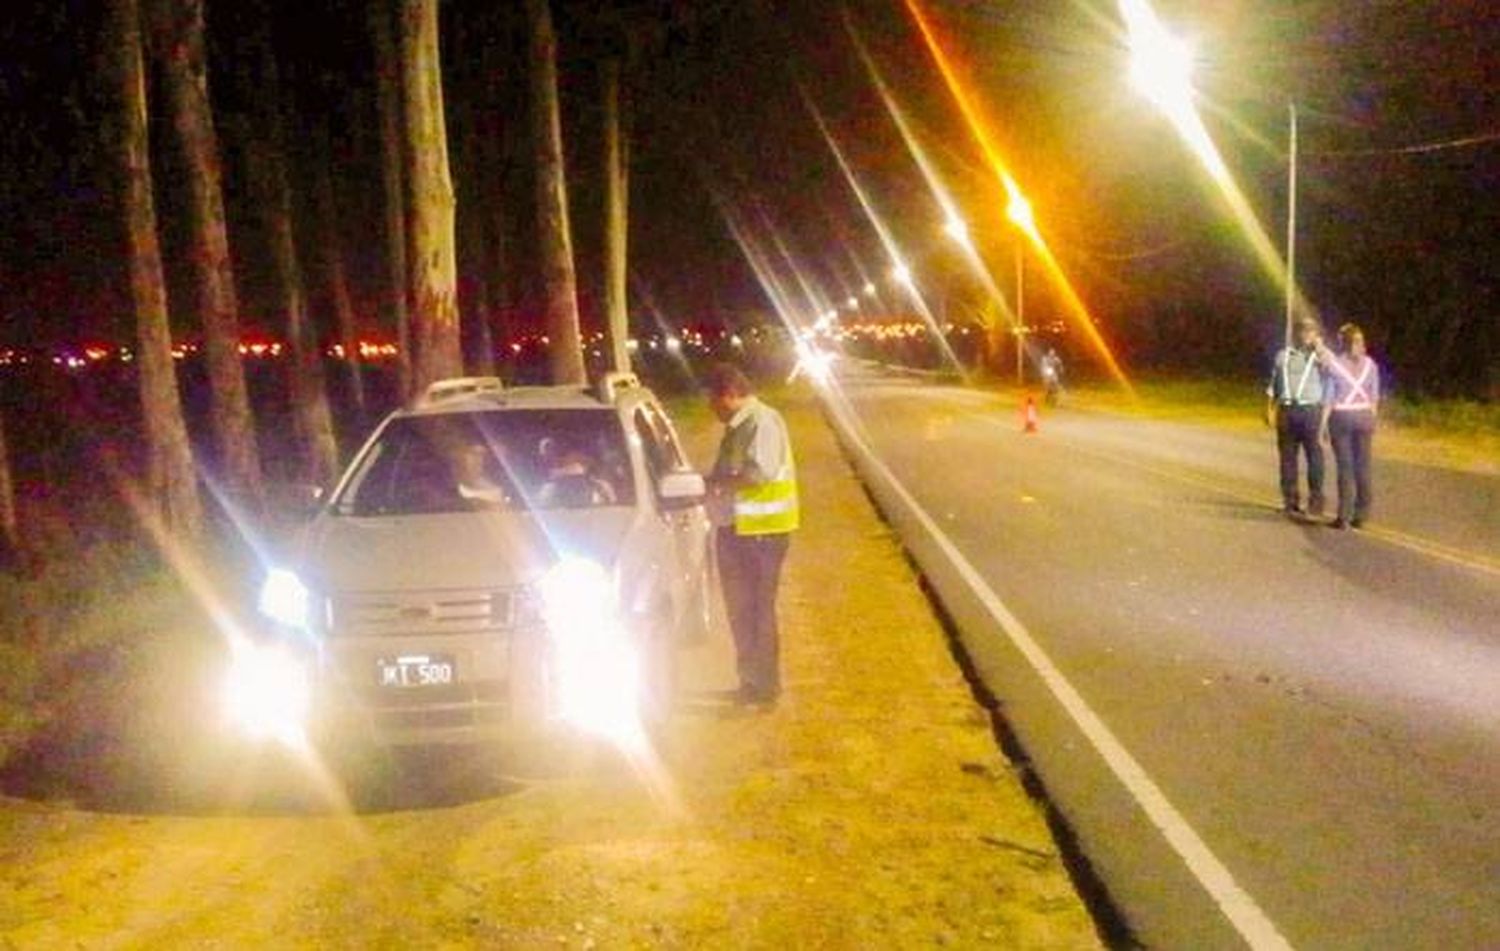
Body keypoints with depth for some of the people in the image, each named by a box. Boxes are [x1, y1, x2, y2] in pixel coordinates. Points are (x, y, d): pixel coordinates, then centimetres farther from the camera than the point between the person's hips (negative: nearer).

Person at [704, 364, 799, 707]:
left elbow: (761, 473, -24)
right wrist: (714, 484, 4)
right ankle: (751, 679, 27)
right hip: (735, 528, 10)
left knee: (757, 608, -3)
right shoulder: (737, 427, 15)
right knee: (740, 607, 15)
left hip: (761, 530, -10)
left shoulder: (763, 421, -14)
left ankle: (765, 684, 7)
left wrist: (720, 483, -16)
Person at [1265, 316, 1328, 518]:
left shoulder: (1319, 356, 8)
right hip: (1286, 411, 3)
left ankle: (1316, 500, -1)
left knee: (1314, 456, -6)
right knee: (1287, 457, 5)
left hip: (1310, 411, -3)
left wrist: (1319, 347, -9)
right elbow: (1273, 386, 17)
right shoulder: (1283, 356, 17)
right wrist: (1269, 410, 7)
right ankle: (1290, 500, 12)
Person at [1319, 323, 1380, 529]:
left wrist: (1323, 424, -1)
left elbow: (1328, 398, -6)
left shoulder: (1334, 363, -7)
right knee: (1362, 466, 7)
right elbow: (1374, 397, 6)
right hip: (1364, 416, 3)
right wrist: (1372, 420, 15)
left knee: (1345, 467, -1)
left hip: (1341, 417, -3)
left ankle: (1344, 516, -2)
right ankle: (1361, 515, 11)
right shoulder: (1370, 364, 3)